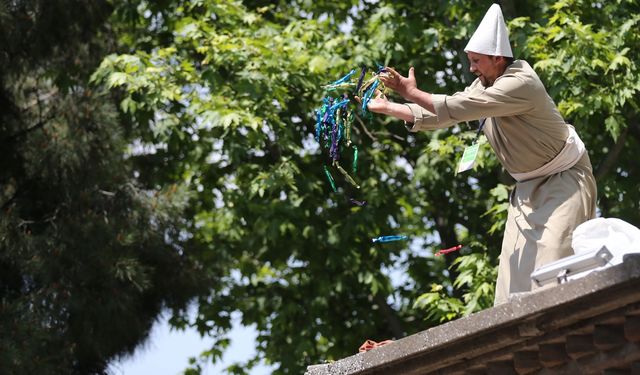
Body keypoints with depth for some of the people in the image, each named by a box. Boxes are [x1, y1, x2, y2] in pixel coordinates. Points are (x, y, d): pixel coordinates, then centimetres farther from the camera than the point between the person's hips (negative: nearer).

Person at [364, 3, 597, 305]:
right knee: (517, 265, 2)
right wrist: (387, 108, -2)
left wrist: (413, 93, -30)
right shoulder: (485, 84, 2)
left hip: (564, 180, -9)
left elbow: (460, 107, -34)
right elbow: (442, 114, 3)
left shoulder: (521, 84, -26)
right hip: (529, 186, 9)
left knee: (555, 258, -18)